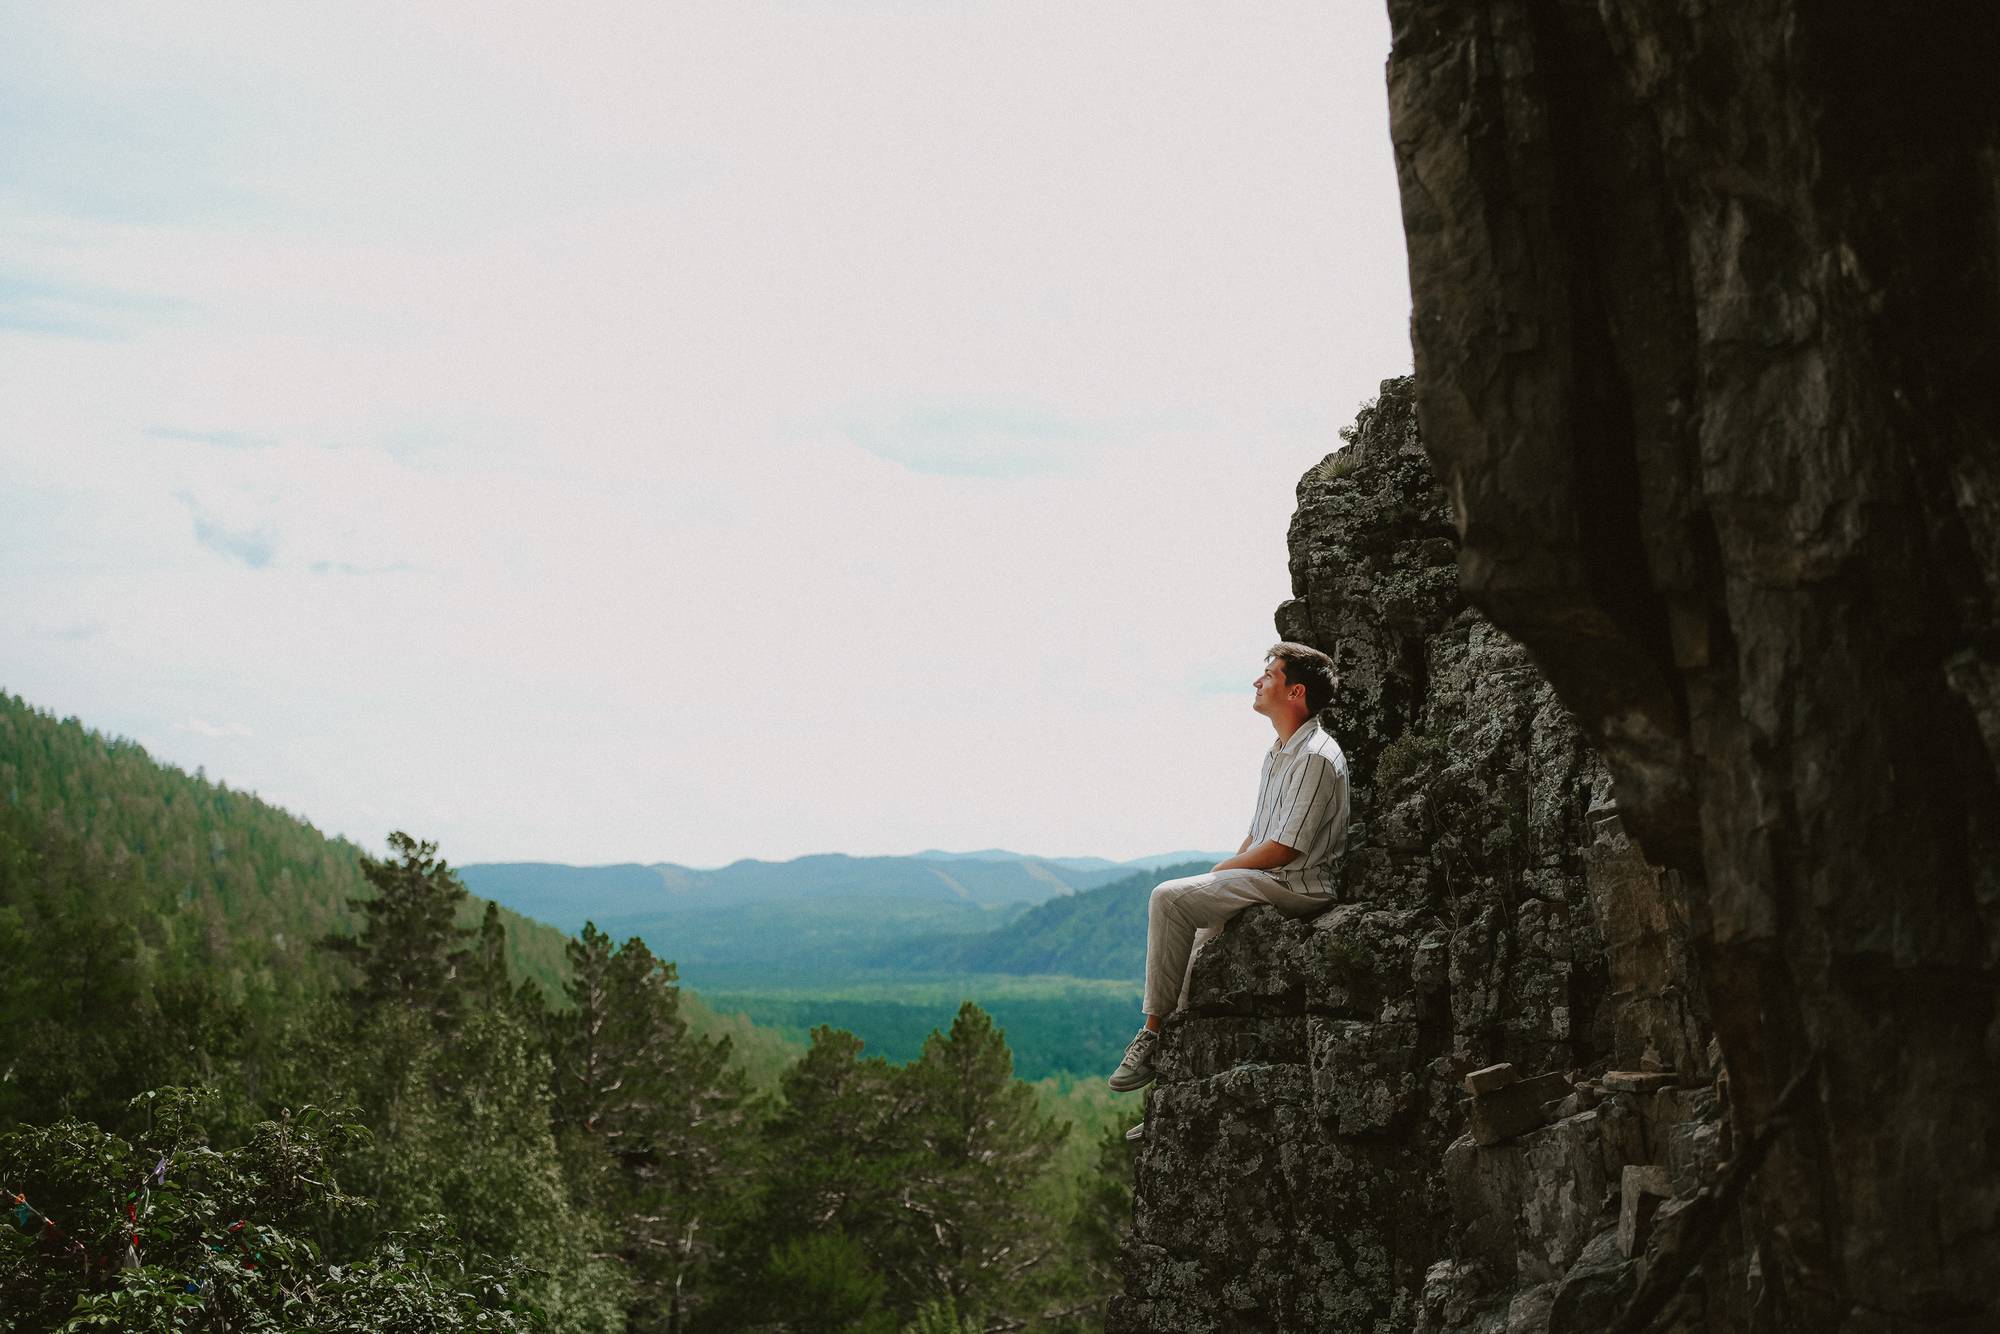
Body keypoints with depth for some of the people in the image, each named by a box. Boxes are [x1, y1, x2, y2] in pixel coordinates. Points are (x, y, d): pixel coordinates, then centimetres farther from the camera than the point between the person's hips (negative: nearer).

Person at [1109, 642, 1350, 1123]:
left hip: (1295, 887, -10)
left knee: (1169, 898, -19)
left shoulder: (1316, 757, -15)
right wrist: (1225, 875, 7)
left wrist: (1224, 869, -8)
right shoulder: (1279, 754, 18)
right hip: (1266, 881, 10)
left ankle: (1154, 1034, -13)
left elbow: (1283, 848, -19)